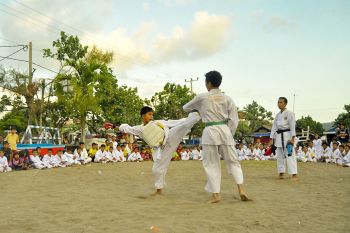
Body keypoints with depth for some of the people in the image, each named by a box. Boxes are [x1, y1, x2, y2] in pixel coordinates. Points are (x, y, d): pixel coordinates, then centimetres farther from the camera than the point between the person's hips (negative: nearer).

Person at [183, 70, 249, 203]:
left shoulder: (202, 97, 2)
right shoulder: (227, 98, 8)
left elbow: (186, 108, 18)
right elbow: (234, 120, 5)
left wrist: (196, 109, 40)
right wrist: (229, 135, 15)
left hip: (210, 132, -2)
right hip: (225, 130, 2)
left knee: (211, 164, 8)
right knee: (232, 161, 13)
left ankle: (215, 195, 9)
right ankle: (241, 190, 2)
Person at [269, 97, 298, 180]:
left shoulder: (289, 113, -4)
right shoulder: (278, 115, 15)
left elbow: (292, 126, -11)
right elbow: (274, 127, 15)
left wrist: (292, 138, -18)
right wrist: (271, 138, 10)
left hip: (287, 135, -7)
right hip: (279, 136, 7)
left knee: (290, 155, -12)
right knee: (279, 155, 10)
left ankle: (294, 174, -9)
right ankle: (281, 173, 19)